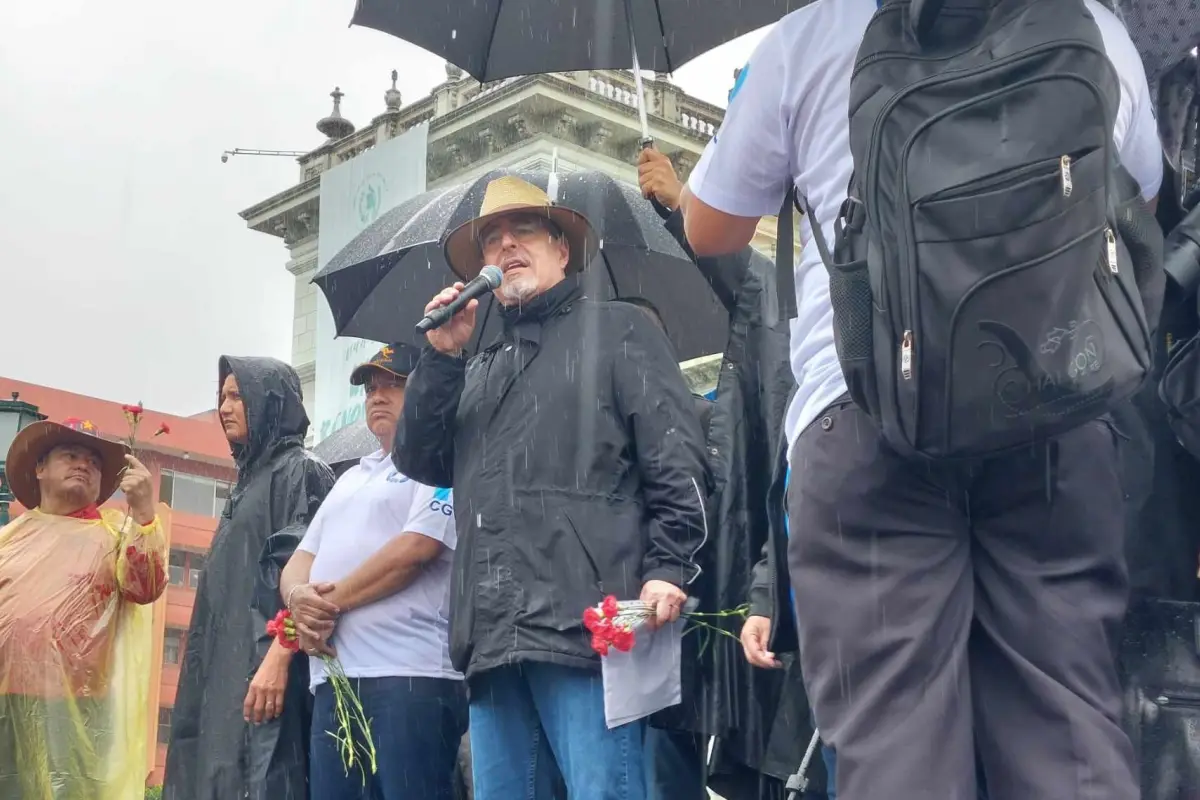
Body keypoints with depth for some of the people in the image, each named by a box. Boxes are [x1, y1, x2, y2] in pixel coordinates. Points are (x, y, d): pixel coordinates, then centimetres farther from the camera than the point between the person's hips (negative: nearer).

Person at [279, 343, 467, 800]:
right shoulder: (350, 478, 27)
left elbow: (416, 547, -12)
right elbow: (300, 560, 21)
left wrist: (332, 600, -5)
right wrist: (299, 597, -4)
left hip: (409, 675, -8)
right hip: (333, 679, 8)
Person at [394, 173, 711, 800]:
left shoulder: (618, 331, 11)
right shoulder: (479, 370, 29)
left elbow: (676, 459, 0)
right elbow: (419, 460, 17)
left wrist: (666, 566, -13)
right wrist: (442, 355, 7)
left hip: (584, 623, -6)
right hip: (491, 635, 6)